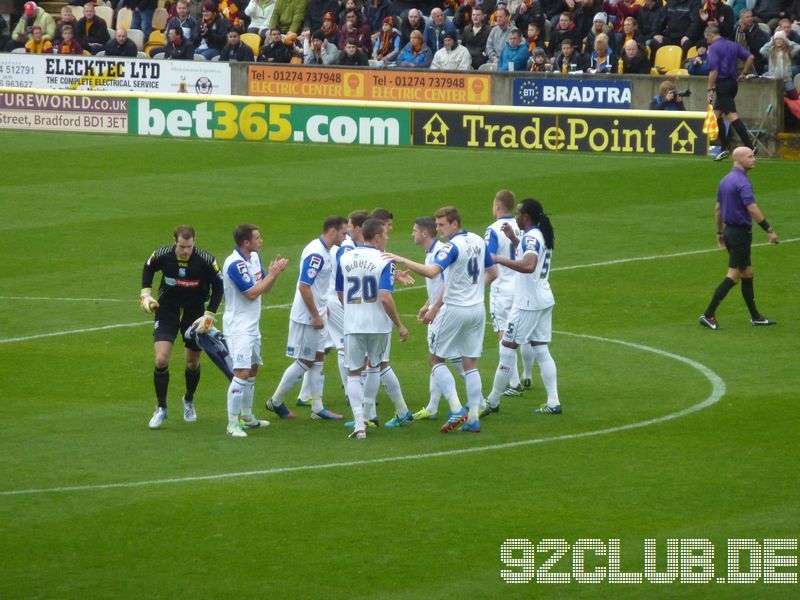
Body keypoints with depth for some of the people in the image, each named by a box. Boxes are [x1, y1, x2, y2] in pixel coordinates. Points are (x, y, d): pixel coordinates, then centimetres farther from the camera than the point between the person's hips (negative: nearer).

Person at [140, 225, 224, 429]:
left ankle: (189, 401, 38)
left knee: (193, 363, 8)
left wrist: (209, 315, -12)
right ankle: (161, 409, 3)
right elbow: (148, 268, 6)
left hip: (194, 313, 0)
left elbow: (218, 287, -6)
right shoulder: (162, 256, -18)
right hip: (167, 311, 0)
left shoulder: (206, 261, -20)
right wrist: (145, 294, -4)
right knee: (161, 360, -14)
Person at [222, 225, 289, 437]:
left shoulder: (254, 257, 8)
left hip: (252, 325, 10)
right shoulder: (235, 264, -21)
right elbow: (251, 293, -22)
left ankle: (247, 417, 31)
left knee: (253, 370, 18)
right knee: (242, 373, -16)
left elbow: (265, 289, 12)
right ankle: (233, 424, -14)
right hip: (238, 328, -10)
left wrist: (274, 273, -6)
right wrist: (272, 274, -17)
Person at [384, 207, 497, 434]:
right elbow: (492, 272, 18)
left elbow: (431, 271, -32)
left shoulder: (453, 246, -18)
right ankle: (473, 418, 6)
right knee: (470, 363, 10)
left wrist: (403, 260, -30)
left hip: (455, 310, -7)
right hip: (477, 309, 7)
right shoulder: (478, 241, 7)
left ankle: (456, 410, -8)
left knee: (437, 359, 5)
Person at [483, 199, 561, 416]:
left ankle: (493, 402, 5)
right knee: (541, 349, 10)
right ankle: (553, 402, 5)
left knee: (508, 347, -1)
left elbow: (528, 265, -34)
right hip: (543, 299, 9)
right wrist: (513, 238, 20)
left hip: (527, 304, -9)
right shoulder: (542, 236, 12)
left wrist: (499, 259, -30)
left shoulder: (531, 237, -17)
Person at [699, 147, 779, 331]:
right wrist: (769, 231, -23)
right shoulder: (742, 182, -18)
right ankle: (708, 315, -7)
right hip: (741, 232, -9)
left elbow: (718, 208, 15)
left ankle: (755, 317, 19)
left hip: (730, 231, 9)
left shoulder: (725, 180, 10)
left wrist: (720, 233, 22)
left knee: (747, 274, 14)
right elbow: (752, 209, -25)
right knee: (733, 276, -5)